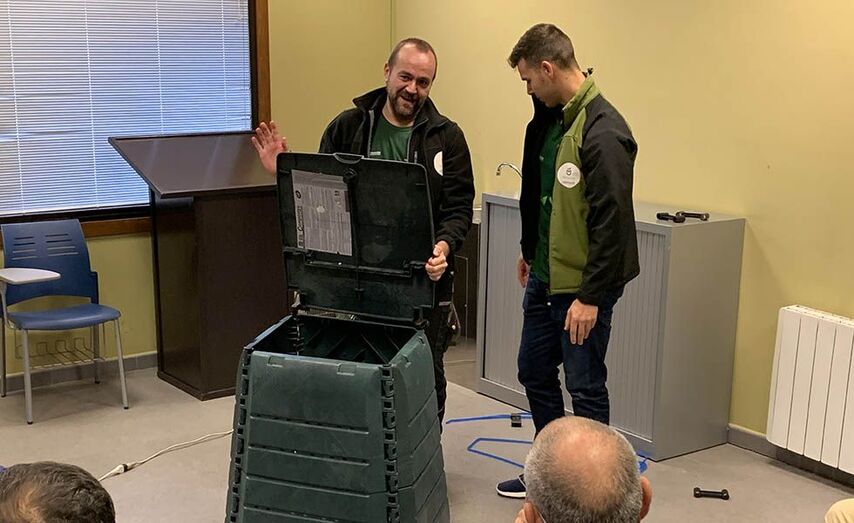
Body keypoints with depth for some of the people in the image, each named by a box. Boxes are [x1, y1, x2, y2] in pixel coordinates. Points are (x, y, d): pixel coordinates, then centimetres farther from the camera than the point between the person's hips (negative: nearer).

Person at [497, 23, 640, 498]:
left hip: (583, 285, -9)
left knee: (585, 388, 4)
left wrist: (590, 296, -23)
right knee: (534, 372, 18)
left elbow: (611, 222, -24)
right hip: (545, 277, 9)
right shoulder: (549, 118, 6)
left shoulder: (603, 132, -22)